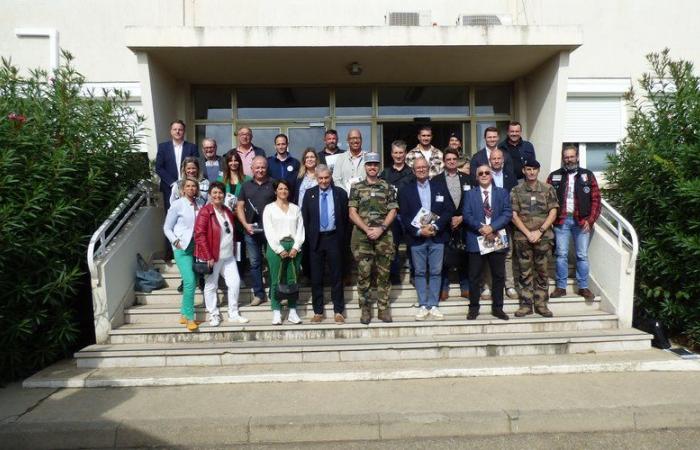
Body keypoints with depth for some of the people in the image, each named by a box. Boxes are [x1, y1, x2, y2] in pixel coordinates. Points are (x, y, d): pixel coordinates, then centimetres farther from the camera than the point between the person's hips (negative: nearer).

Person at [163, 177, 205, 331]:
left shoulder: (201, 203, 7)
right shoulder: (177, 204, -5)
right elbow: (167, 228, 1)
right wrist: (176, 241, -12)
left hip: (198, 246, 5)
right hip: (182, 247, -4)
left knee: (192, 281, 7)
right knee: (190, 281, -13)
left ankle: (184, 314, 22)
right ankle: (189, 317, -2)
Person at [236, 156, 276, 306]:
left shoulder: (273, 184, 2)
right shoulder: (246, 186, 10)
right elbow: (240, 207, 9)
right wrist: (245, 224, -5)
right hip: (251, 231, 3)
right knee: (254, 263, 8)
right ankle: (258, 294, 18)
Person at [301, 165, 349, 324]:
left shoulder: (340, 193, 2)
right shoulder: (309, 193, 5)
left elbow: (345, 217, 3)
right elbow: (305, 218, 4)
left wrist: (343, 238, -1)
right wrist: (308, 238, -1)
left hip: (334, 238, -1)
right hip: (316, 239, 1)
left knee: (336, 276, 5)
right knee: (316, 277, 6)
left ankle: (338, 311, 14)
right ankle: (318, 311, 16)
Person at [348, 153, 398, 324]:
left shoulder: (387, 187, 8)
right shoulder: (356, 187, 6)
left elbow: (392, 212, 2)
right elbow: (352, 213, 0)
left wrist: (381, 228, -12)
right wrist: (367, 229, -11)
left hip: (384, 236, 1)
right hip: (362, 236, 0)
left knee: (384, 274, 5)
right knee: (363, 274, 2)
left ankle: (383, 309, 15)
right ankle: (365, 309, 12)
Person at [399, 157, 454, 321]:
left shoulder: (441, 187, 7)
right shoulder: (405, 190, 4)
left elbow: (449, 210, 0)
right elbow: (404, 216, -2)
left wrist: (435, 226, -13)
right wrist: (419, 231, -14)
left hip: (437, 236, 1)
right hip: (416, 238, 0)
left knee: (436, 272, 4)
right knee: (419, 272, 5)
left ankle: (433, 305, 12)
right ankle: (423, 306, 13)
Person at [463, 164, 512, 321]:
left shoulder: (502, 192, 9)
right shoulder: (470, 194, 8)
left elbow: (507, 213, -3)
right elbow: (466, 215, -3)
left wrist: (492, 227, -17)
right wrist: (482, 228, -17)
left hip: (497, 239, 1)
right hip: (476, 240, -1)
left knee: (499, 276, 8)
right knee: (474, 277, 4)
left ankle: (497, 308, 20)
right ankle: (473, 307, 15)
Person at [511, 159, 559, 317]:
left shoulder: (548, 189, 5)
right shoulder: (516, 191, 4)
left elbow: (553, 213, 1)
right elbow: (514, 215, -1)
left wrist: (539, 231, -9)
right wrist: (528, 233, -9)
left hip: (543, 237, 0)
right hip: (522, 237, 0)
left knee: (542, 271, 6)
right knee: (525, 273, 4)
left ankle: (541, 304, 15)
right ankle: (526, 304, 12)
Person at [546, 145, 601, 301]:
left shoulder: (587, 175, 6)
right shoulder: (554, 176, 6)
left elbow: (596, 199, 2)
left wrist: (591, 220, -6)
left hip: (582, 221, 0)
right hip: (561, 221, 0)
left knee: (582, 255, 6)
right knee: (561, 255, 3)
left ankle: (583, 287, 17)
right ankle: (561, 287, 12)